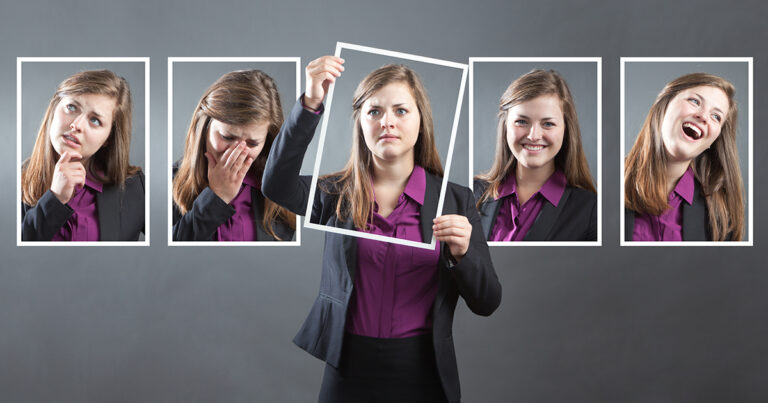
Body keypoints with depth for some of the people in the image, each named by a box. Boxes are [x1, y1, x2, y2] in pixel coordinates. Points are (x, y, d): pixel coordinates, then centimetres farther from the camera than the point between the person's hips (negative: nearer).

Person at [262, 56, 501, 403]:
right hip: (348, 368, 0)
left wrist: (462, 253, -20)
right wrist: (310, 104, -27)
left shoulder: (455, 200, 0)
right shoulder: (335, 194, 1)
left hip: (422, 373, 0)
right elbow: (277, 185, -20)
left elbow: (487, 303, -1)